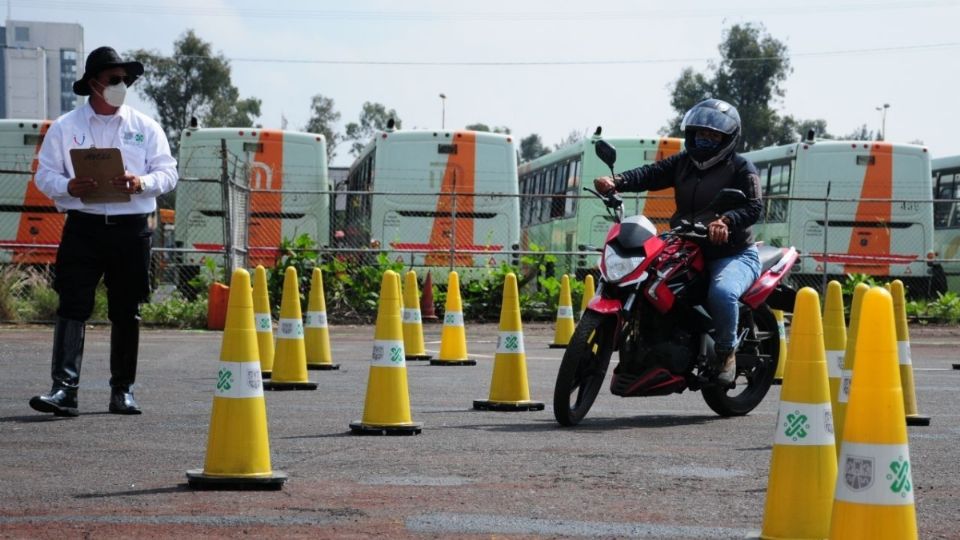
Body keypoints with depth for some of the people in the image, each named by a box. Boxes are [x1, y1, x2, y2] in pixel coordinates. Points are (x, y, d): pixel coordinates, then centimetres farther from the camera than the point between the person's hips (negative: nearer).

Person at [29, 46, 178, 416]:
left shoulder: (145, 128, 10)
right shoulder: (65, 128, 7)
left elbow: (168, 173, 6)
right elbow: (44, 175, 4)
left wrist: (142, 183, -15)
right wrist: (69, 187, -18)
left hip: (131, 229, 2)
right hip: (83, 227, -2)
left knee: (126, 313, 7)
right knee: (73, 306, -10)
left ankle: (123, 390, 16)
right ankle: (64, 388, -16)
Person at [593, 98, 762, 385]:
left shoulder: (741, 167, -4)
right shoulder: (683, 163, 12)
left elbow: (754, 206, -19)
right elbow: (651, 174, -5)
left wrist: (727, 221, -41)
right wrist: (617, 182, -26)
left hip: (733, 254, -6)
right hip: (688, 251, 6)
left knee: (721, 292, -36)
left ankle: (727, 352, -12)